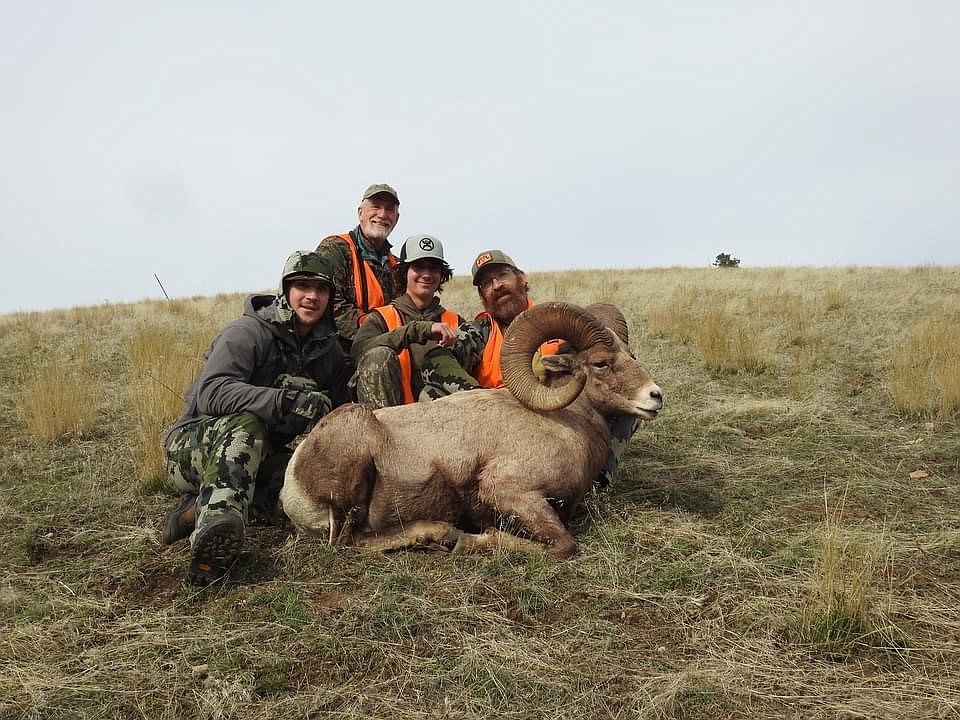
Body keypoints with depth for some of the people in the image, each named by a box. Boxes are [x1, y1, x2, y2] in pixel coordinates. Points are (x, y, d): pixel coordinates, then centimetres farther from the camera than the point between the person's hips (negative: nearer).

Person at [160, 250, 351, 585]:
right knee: (246, 422, -37)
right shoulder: (248, 332, -14)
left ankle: (196, 511, -23)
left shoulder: (330, 352, 7)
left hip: (259, 457, 6)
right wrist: (285, 401, -41)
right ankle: (218, 518, -57)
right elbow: (211, 392, -30)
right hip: (194, 442, -5)